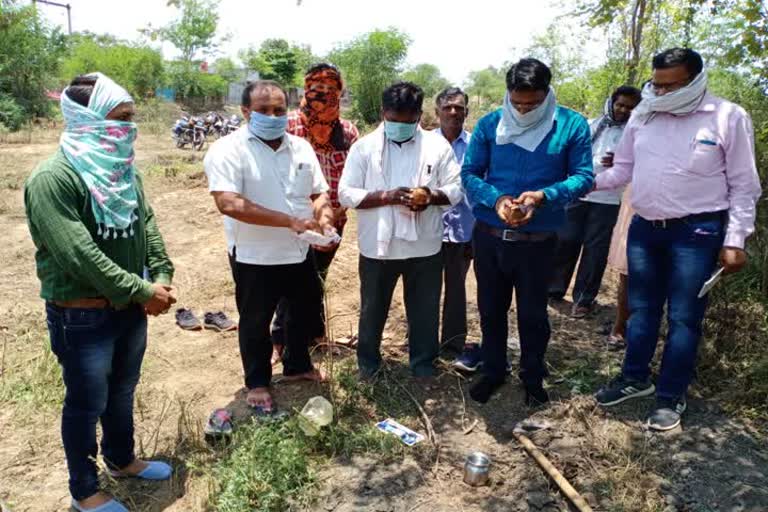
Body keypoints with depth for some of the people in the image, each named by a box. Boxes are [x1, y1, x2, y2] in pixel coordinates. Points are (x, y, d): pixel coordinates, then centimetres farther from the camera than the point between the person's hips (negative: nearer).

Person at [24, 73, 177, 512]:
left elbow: (147, 225, 7)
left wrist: (161, 277, -7)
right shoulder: (53, 178, -22)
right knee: (86, 404, 11)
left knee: (122, 391, 24)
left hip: (130, 308, 7)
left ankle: (122, 459, 47)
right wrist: (142, 291, -23)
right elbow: (79, 254, -27)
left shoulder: (123, 171, 5)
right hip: (82, 317, -7)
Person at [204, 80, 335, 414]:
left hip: (301, 252, 6)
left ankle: (297, 366, 45)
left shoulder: (301, 147, 3)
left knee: (303, 311, 21)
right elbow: (229, 204, -28)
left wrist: (324, 222, -13)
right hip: (255, 257, -5)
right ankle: (257, 384, 32)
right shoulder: (228, 150, -15)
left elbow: (319, 193, 9)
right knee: (256, 322, 12)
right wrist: (290, 220, -31)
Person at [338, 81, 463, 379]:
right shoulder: (364, 147, -3)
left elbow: (456, 190, 1)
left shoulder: (438, 145, 0)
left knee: (425, 310, 14)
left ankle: (423, 363, 35)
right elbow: (346, 194, -8)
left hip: (424, 246, 1)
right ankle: (368, 362, 36)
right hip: (377, 245, 0)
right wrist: (387, 196, -21)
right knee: (373, 308, 16)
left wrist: (432, 196, -21)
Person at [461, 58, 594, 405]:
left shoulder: (572, 125, -7)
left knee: (533, 314, 14)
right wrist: (496, 199, -21)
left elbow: (583, 177, -7)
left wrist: (543, 196, -24)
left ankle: (533, 377, 36)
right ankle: (493, 371, 38)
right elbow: (469, 173, -2)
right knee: (490, 310, 17)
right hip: (489, 236, 2)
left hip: (539, 241, -2)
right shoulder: (489, 124, -3)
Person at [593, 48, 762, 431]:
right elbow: (622, 169, 11)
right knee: (641, 309, 15)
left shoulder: (729, 118, -7)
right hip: (644, 228, 4)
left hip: (696, 232, -4)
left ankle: (671, 396, 20)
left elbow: (743, 185, -4)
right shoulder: (642, 115, 4)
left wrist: (735, 241, -8)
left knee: (683, 318, 4)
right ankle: (635, 379, 33)